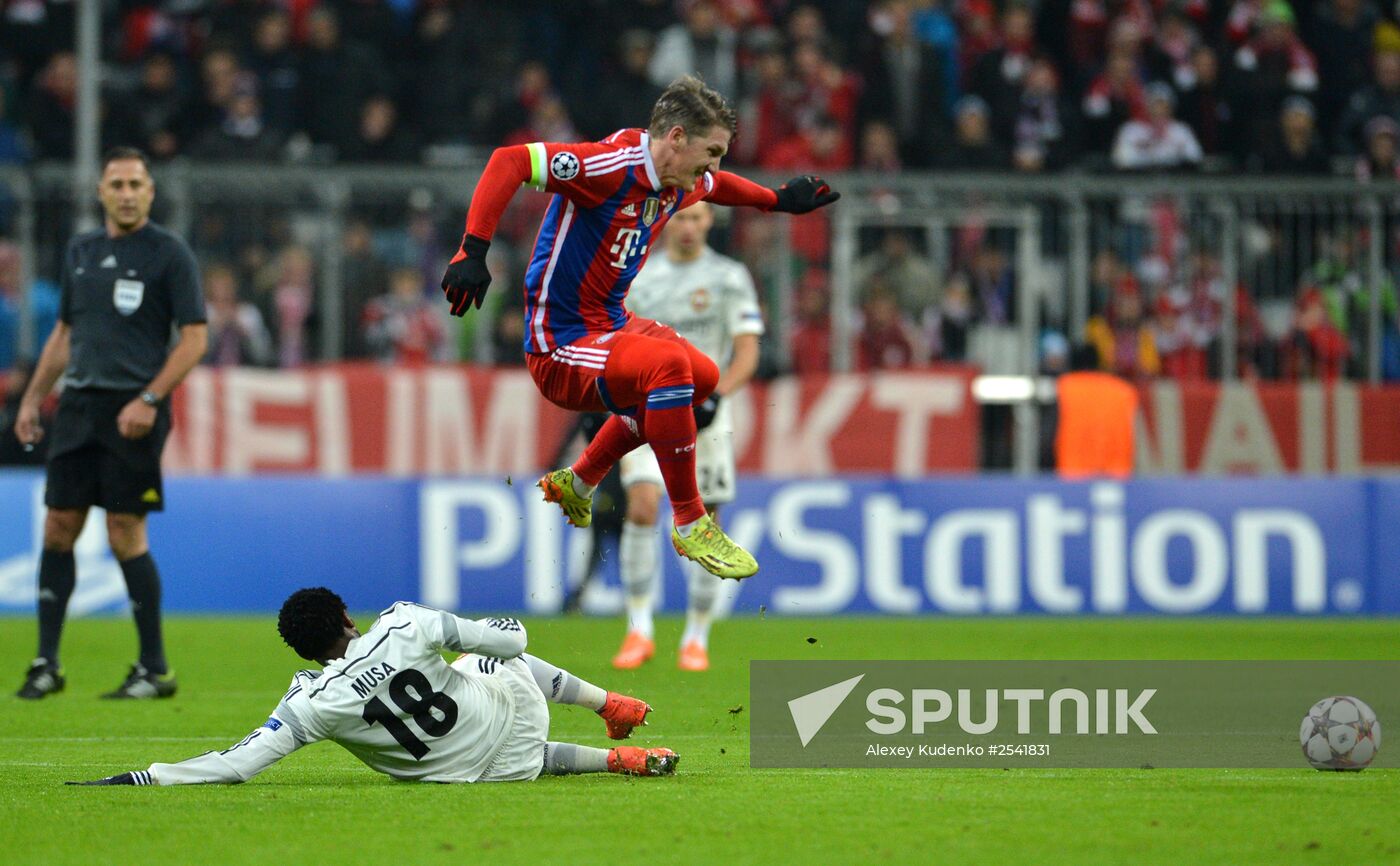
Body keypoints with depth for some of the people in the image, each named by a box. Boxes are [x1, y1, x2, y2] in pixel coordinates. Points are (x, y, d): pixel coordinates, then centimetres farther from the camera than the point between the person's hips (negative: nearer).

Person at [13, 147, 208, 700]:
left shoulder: (169, 254, -4)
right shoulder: (80, 251, 14)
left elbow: (195, 338, -8)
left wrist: (149, 400, -16)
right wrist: (33, 398, 16)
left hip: (133, 411, -6)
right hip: (78, 405, 6)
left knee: (126, 535, -7)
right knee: (58, 526, 2)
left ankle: (155, 670, 3)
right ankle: (47, 663, 9)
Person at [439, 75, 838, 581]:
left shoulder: (683, 185, 5)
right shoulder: (612, 166, -24)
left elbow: (717, 186, 31)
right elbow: (510, 161, -31)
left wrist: (780, 201, 31)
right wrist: (473, 252, -38)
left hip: (611, 327, 11)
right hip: (559, 352, -11)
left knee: (702, 376, 27)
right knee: (669, 364, -32)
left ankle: (576, 483, 37)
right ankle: (689, 525, -20)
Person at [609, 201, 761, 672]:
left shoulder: (729, 277, 0)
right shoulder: (639, 279, 8)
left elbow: (747, 354, -4)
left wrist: (716, 395, -19)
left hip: (703, 415, -1)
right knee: (642, 507, -19)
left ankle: (697, 638, 15)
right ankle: (639, 629, -12)